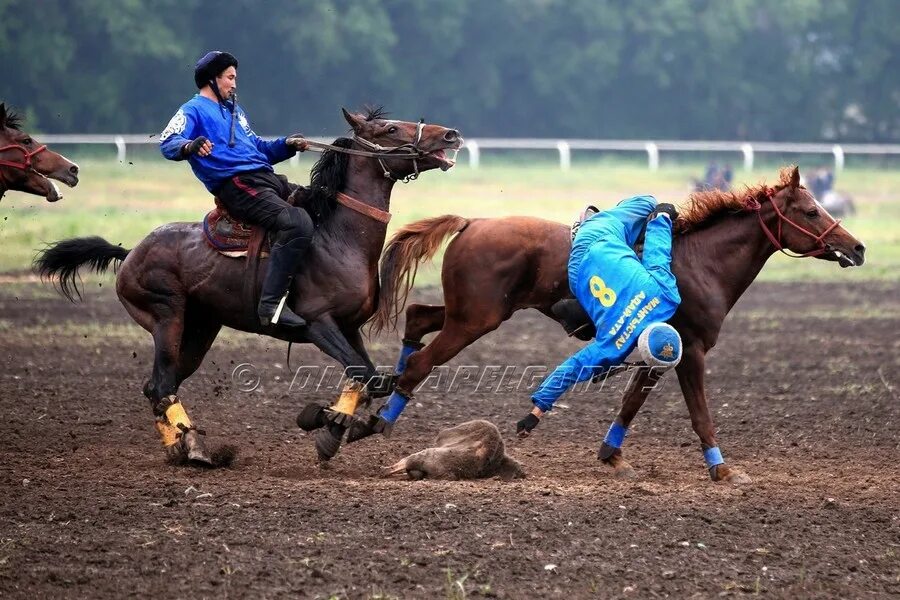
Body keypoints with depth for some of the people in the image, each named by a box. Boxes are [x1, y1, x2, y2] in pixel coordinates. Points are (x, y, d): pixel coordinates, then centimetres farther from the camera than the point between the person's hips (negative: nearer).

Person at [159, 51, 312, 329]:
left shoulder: (234, 110, 28)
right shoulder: (194, 110, 2)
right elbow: (168, 144, -14)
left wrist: (287, 145, 17)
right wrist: (190, 146, -36)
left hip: (267, 179, 10)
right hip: (236, 185, -10)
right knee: (297, 224, -29)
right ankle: (272, 305, -34)